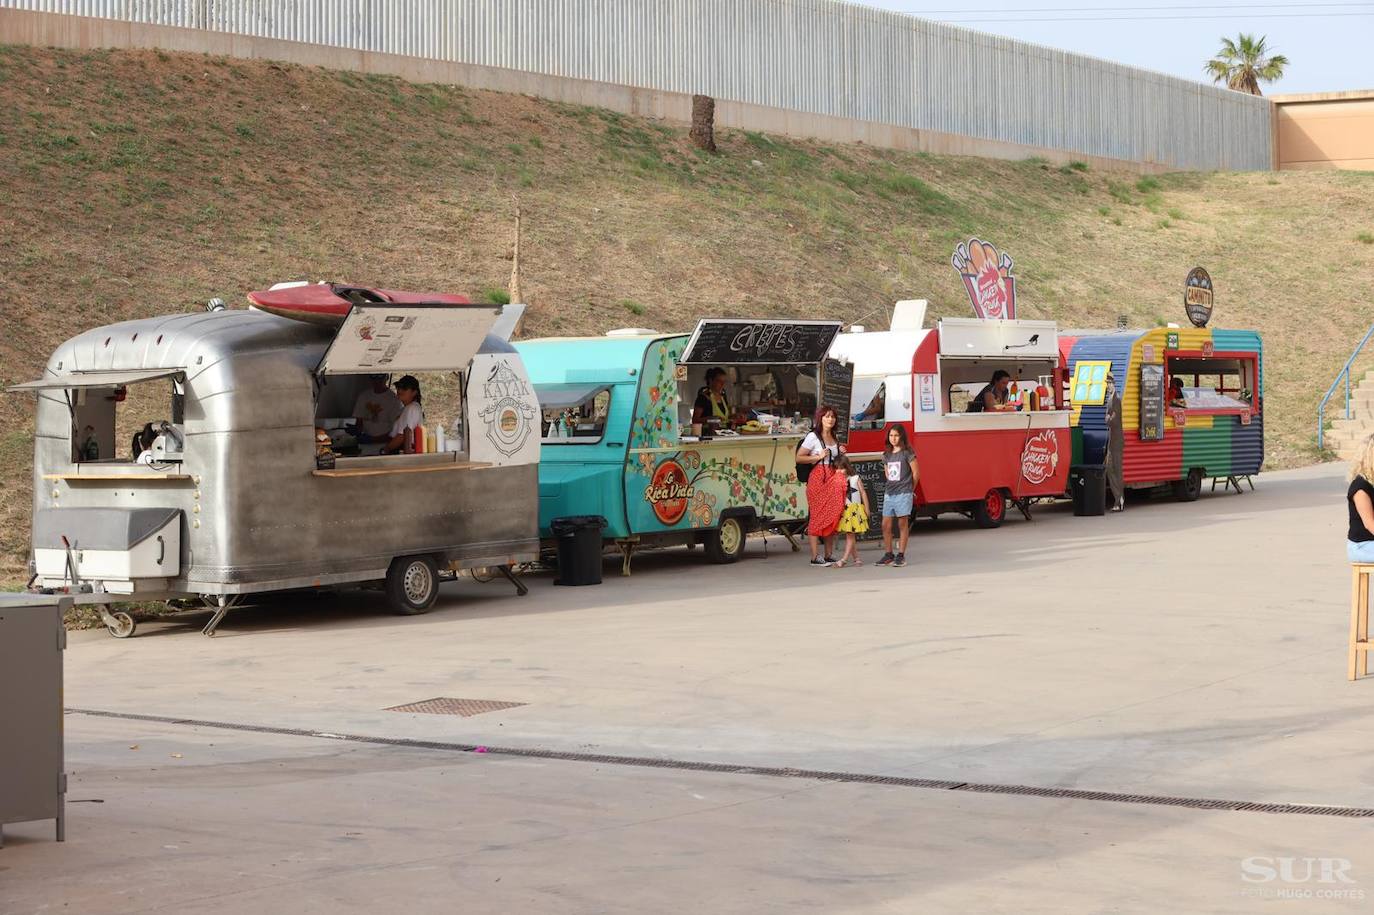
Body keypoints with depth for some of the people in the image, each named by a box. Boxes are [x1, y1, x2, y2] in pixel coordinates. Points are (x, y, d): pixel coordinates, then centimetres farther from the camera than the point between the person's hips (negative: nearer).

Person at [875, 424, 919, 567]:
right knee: (886, 525, 2)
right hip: (889, 493, 6)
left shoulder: (907, 453, -5)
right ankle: (888, 555, 11)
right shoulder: (887, 455, 12)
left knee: (903, 523, -1)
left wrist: (910, 489, 5)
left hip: (903, 493, -6)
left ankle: (901, 555, 3)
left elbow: (916, 473, -3)